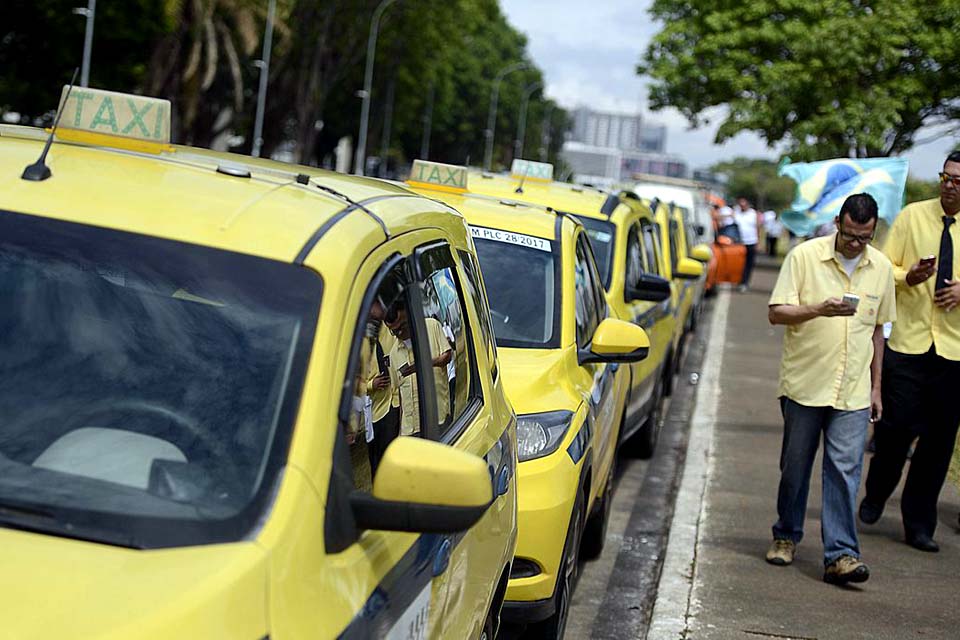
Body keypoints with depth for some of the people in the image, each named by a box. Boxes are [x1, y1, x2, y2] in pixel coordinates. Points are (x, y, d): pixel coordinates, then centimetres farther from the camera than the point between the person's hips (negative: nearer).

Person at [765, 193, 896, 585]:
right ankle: (786, 536, 28)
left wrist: (876, 386, 16)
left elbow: (877, 329, 16)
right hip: (804, 384, -2)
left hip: (853, 391, 2)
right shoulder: (804, 256, -4)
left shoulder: (881, 268, 8)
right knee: (795, 466, 9)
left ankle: (841, 554, -6)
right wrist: (819, 310, -25)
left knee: (845, 469, -5)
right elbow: (776, 313, -8)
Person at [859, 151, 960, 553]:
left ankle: (919, 524, 17)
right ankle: (875, 497, 22)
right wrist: (909, 277, -15)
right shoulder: (912, 216, 2)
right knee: (897, 425, -6)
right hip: (909, 339, -1)